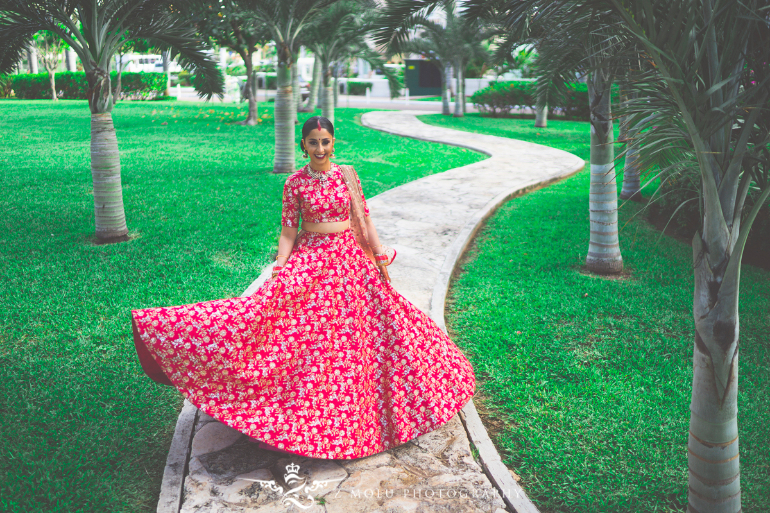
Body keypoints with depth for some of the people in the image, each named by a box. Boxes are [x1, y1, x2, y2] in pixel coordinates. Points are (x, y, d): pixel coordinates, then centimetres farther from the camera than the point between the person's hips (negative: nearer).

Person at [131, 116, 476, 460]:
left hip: (349, 257, 2)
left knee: (353, 336, 6)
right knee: (309, 339, -5)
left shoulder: (348, 176, 2)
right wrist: (280, 268, -13)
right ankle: (309, 418, 10)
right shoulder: (295, 183, -2)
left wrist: (380, 256, 2)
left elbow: (365, 220, 6)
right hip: (310, 259, -2)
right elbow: (288, 231, -2)